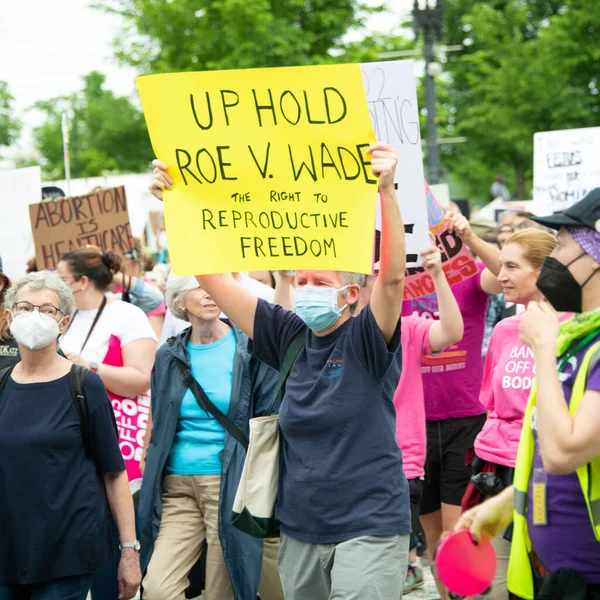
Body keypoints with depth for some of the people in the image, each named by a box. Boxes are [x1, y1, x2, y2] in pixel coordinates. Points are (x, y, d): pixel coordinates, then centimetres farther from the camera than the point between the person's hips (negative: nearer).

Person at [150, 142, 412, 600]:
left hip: (368, 530, -5)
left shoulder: (367, 339, -6)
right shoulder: (289, 337, 4)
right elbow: (211, 277, 2)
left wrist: (386, 191, -35)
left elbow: (393, 275, -25)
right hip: (300, 531, 5)